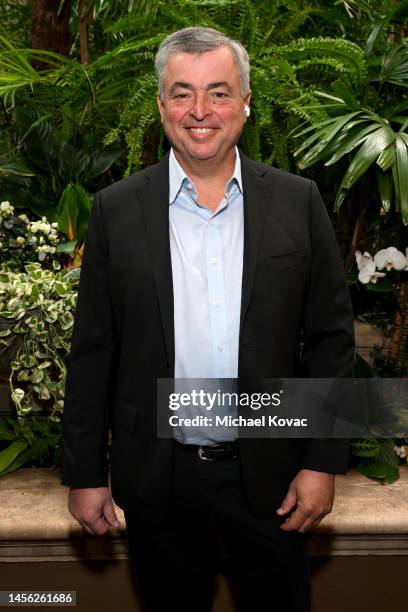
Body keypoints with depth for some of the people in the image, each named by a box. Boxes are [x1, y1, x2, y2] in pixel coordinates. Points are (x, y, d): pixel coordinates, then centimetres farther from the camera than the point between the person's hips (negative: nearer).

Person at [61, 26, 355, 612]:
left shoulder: (298, 202, -3)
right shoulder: (117, 210, -3)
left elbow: (330, 337, -1)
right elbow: (93, 350, -1)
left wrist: (323, 461, -4)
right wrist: (85, 473, 0)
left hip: (269, 473, 0)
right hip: (156, 477, 0)